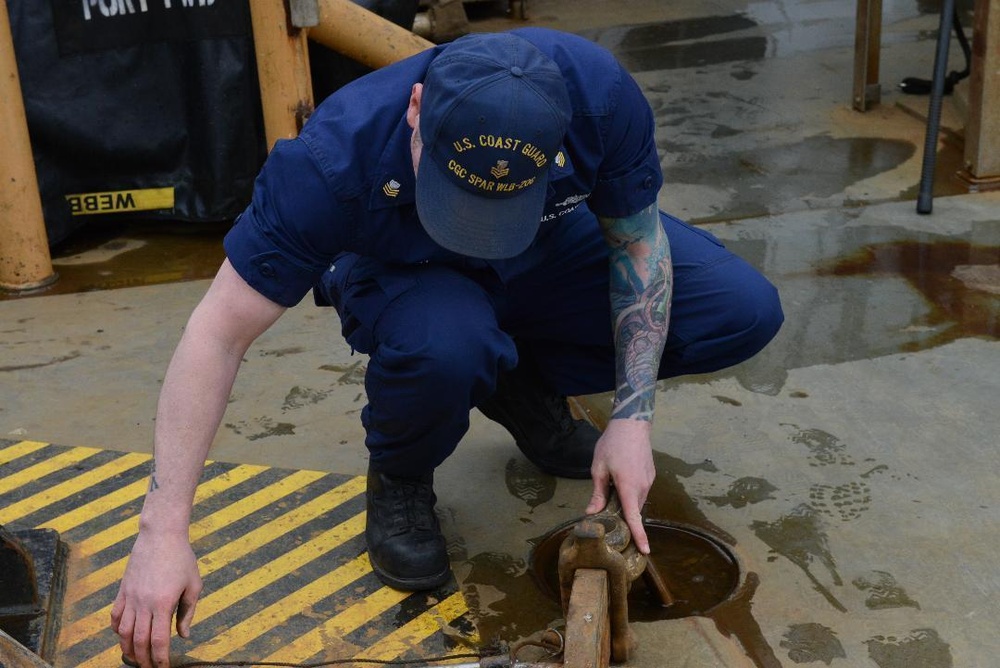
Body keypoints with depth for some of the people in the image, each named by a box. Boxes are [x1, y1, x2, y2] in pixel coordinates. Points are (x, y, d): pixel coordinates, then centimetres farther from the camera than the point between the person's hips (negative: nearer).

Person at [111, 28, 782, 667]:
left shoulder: (598, 90, -33)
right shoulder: (332, 158, -38)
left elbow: (638, 239, -16)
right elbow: (220, 332, -32)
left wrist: (633, 418, -24)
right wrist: (165, 532, -36)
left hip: (554, 250, 3)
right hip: (407, 277, -3)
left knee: (745, 311, -15)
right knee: (446, 343, -40)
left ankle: (524, 388, 6)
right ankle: (399, 479, -4)